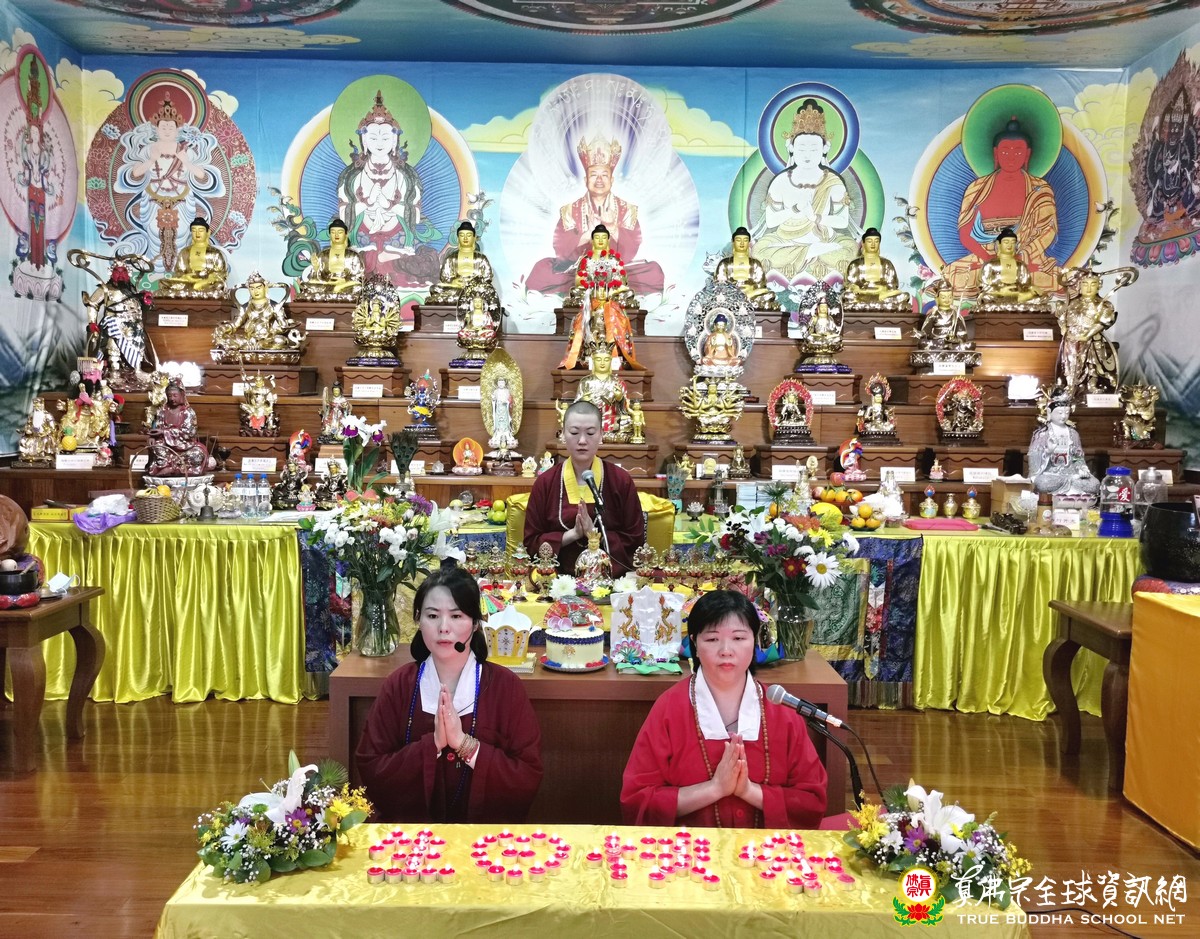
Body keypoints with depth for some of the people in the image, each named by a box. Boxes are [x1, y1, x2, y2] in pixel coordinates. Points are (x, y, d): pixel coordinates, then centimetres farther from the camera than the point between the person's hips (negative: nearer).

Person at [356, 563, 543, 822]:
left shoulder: (505, 685, -4)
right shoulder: (398, 685, 0)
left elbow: (529, 777, -7)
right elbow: (371, 772, -3)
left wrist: (465, 744, -16)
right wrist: (432, 744, -15)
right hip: (408, 830, 2)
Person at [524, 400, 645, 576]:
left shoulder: (622, 481, 0)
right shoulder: (545, 482, 2)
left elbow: (635, 541, 2)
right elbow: (531, 543, 3)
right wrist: (572, 534, -11)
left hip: (612, 580, 0)